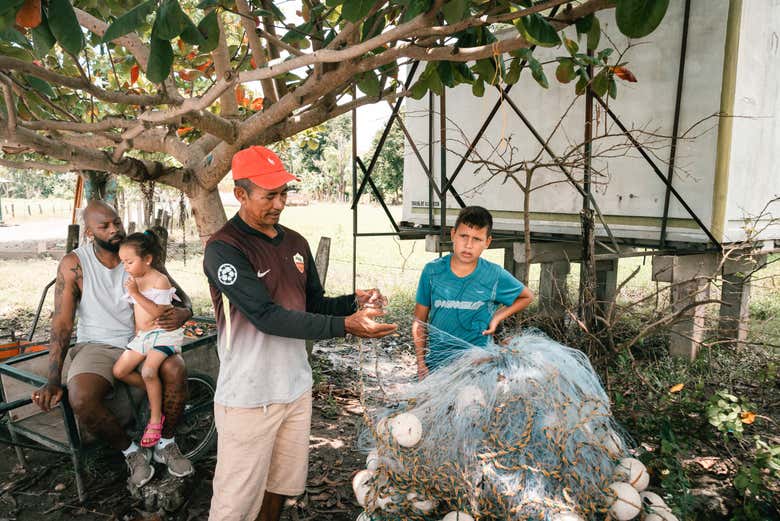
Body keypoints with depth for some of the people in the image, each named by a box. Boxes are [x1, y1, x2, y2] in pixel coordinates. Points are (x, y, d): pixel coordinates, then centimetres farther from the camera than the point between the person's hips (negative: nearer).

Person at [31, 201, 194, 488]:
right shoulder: (74, 264, -5)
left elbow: (182, 298, 4)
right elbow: (61, 323, -7)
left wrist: (182, 314, -23)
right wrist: (53, 381, -15)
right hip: (96, 346, -1)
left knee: (175, 370, -31)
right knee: (80, 398, -32)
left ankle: (166, 444, -3)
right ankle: (132, 452, -4)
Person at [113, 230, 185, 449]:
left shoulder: (160, 280, -13)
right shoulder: (133, 281, 11)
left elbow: (158, 312, -22)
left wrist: (136, 293, -25)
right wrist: (136, 331, 10)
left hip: (163, 333, -8)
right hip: (141, 334, 8)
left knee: (148, 370, -26)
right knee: (119, 371, -2)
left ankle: (156, 418, -9)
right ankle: (155, 393, 17)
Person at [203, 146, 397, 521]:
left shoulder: (295, 243, 7)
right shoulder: (223, 249, -16)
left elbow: (314, 305, 13)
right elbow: (268, 316, -24)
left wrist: (354, 302, -7)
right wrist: (346, 326, -29)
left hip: (296, 387, 6)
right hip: (249, 397, -6)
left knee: (281, 485, 20)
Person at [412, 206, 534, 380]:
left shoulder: (495, 276, -11)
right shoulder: (432, 271, -9)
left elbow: (527, 296, 9)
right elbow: (419, 322, 0)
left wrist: (497, 318, -3)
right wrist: (421, 363, 0)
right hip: (436, 363, 1)